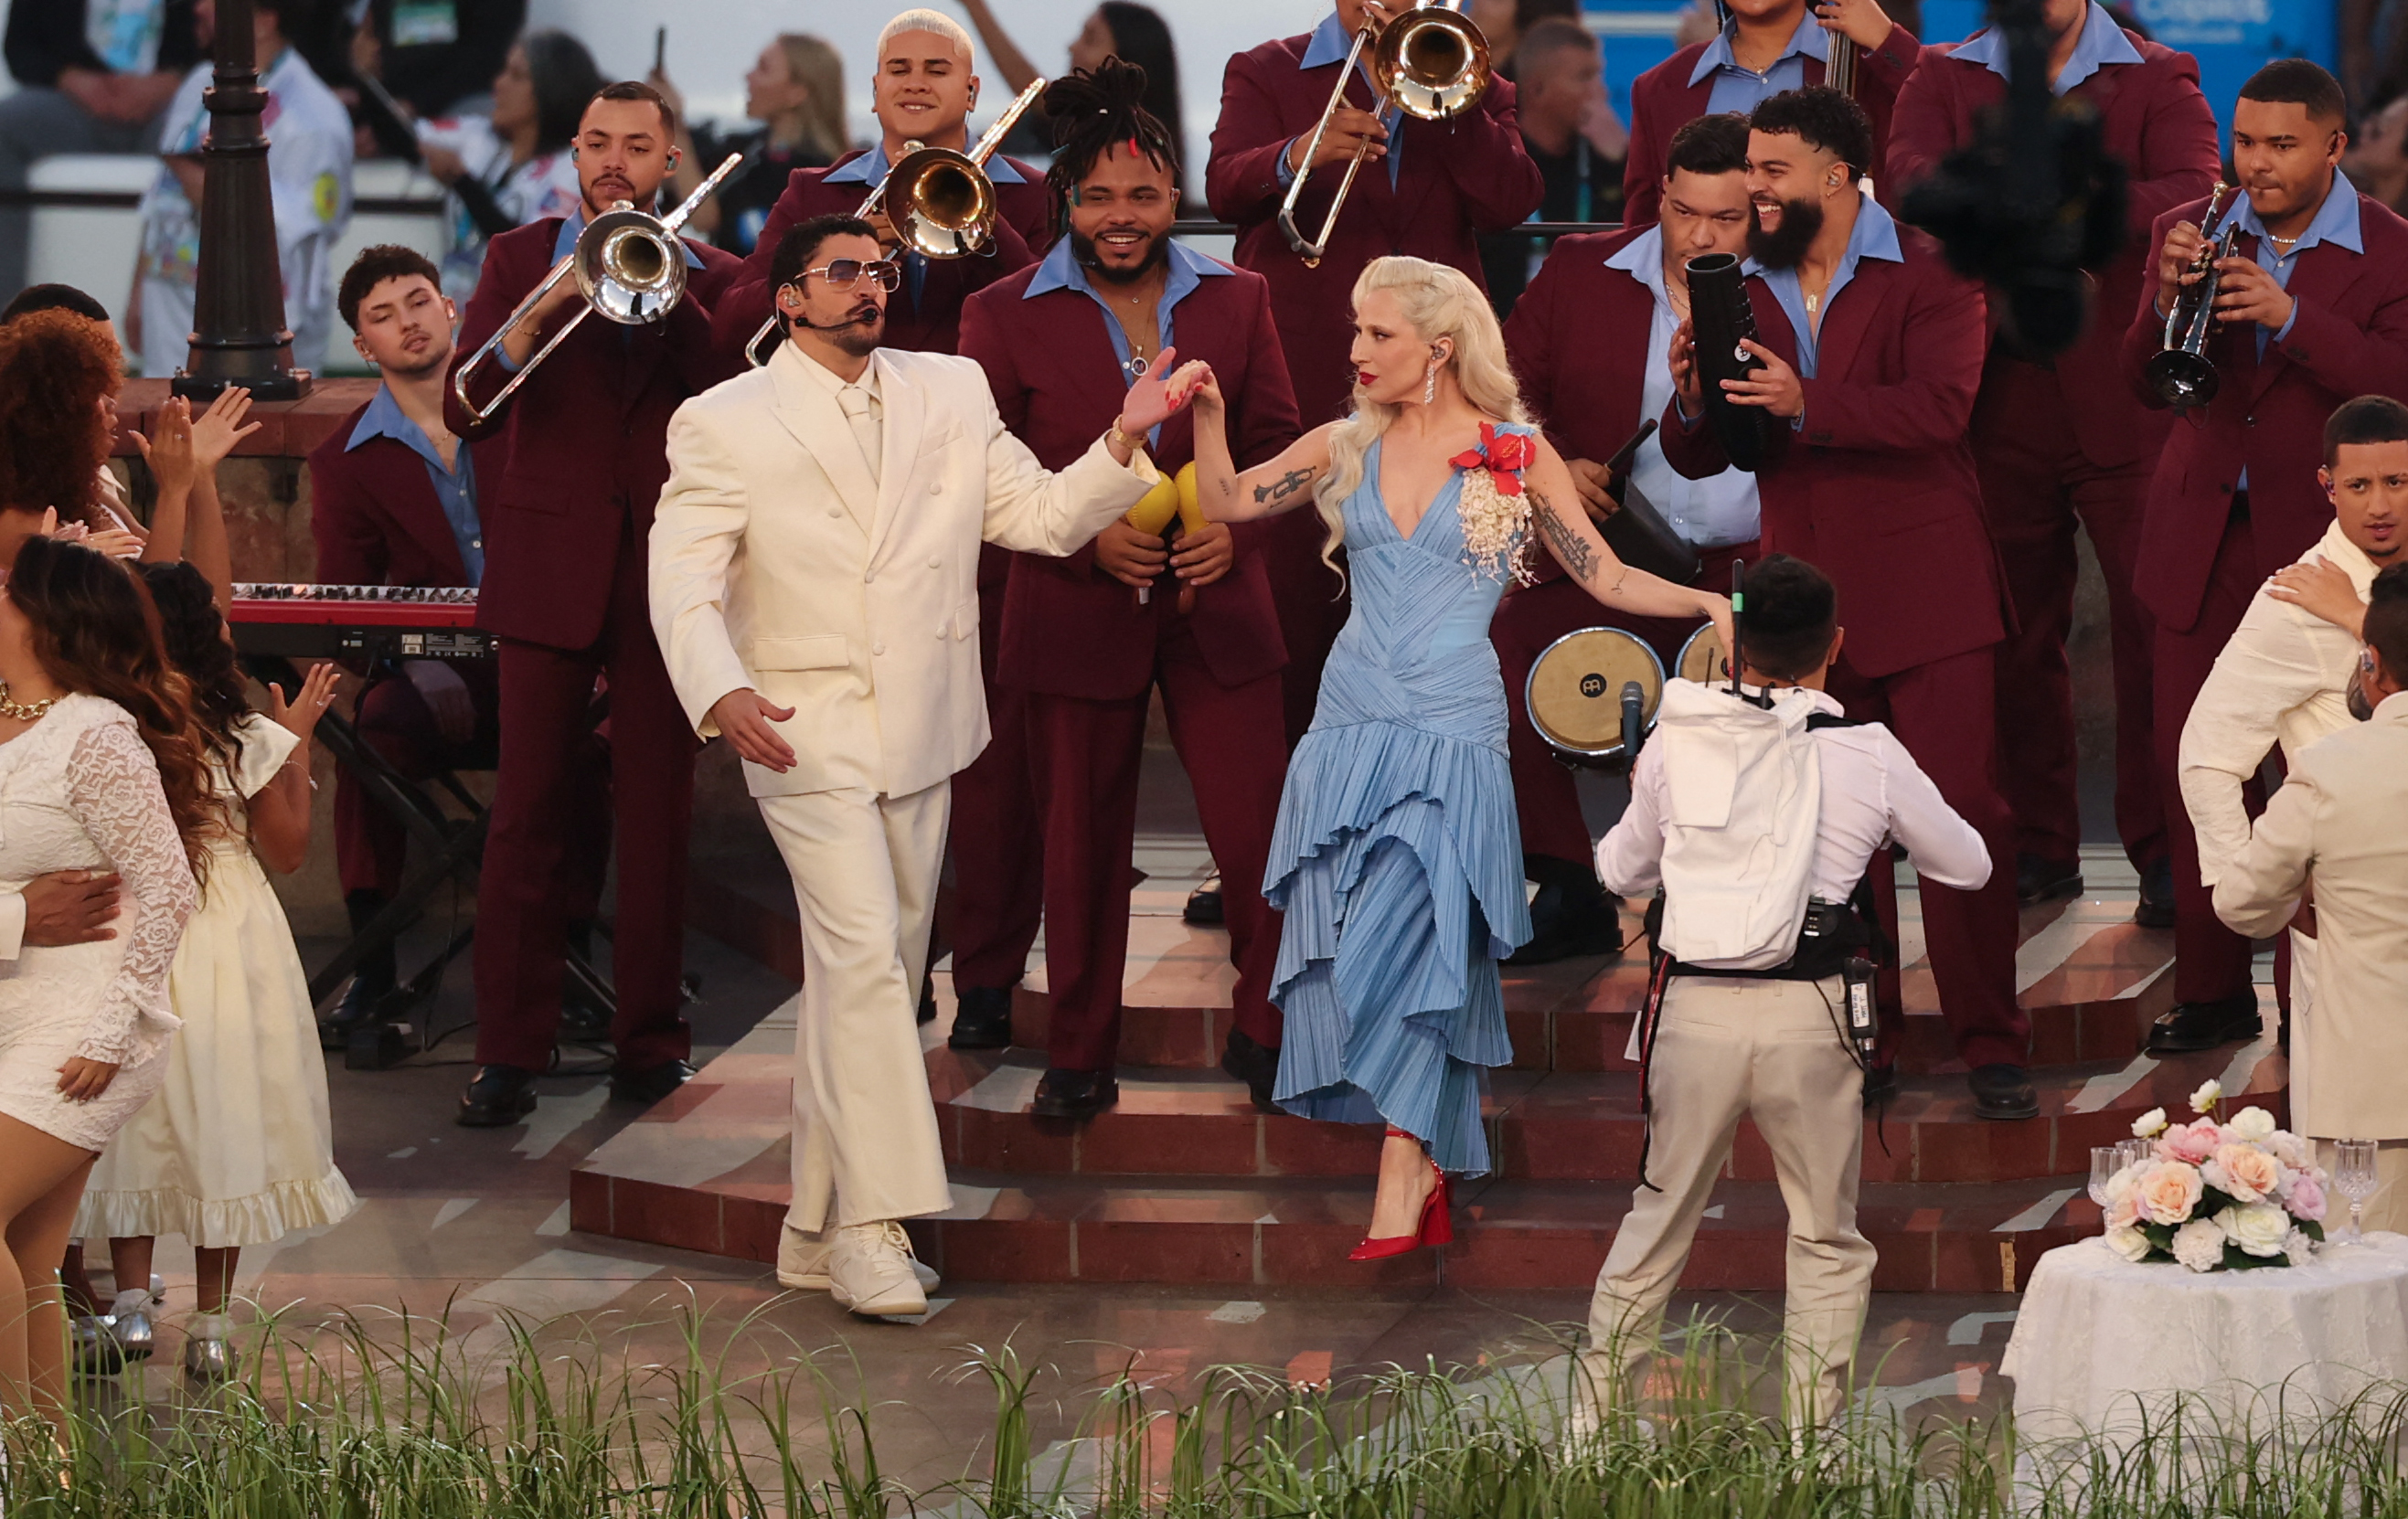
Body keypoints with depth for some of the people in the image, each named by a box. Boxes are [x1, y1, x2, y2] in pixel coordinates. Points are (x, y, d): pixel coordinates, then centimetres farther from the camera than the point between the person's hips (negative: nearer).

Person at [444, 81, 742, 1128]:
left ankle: (650, 1039, 10)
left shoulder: (705, 276, 9)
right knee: (528, 817, -4)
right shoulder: (520, 259, 9)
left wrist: (668, 291, -15)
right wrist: (541, 311, -17)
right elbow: (466, 409, -3)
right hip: (551, 567, 0)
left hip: (668, 569, 0)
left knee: (657, 817, 2)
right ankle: (509, 1052, -2)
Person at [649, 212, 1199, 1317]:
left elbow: (1044, 516, 10)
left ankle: (816, 1233, 16)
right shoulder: (724, 425, -1)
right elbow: (685, 581, -8)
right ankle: (872, 1227, -20)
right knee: (862, 954, -18)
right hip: (807, 729, -5)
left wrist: (1125, 442, -7)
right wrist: (720, 692, -26)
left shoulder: (950, 394, 11)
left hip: (921, 728, 5)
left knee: (873, 971, 8)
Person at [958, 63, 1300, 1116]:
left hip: (1214, 606, 1)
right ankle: (1078, 1056, 17)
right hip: (1077, 616, -1)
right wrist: (1088, 536, -14)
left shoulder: (1235, 301, 7)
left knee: (1256, 826, -5)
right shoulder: (1006, 317, 1)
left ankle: (1266, 1037, 10)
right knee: (1082, 842, 5)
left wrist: (1234, 525, -11)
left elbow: (1278, 439, 8)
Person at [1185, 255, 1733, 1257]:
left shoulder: (1515, 453, 1)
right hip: (1350, 730, 4)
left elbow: (1606, 577, 4)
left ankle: (1403, 1178, -13)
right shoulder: (1346, 449, 11)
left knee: (1399, 939, -17)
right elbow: (1224, 500, 11)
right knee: (1344, 952, -3)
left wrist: (1706, 603, -11)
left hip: (1452, 734, -4)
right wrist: (1209, 410, -4)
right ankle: (1427, 1170, 6)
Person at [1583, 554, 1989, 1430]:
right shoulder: (1869, 756, -1)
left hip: (1696, 1009, 2)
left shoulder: (1675, 742, 3)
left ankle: (1589, 1426, 19)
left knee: (1655, 1225, 15)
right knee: (1827, 1240, 12)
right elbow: (1970, 865, 13)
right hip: (1807, 1014, -2)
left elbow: (1621, 870, 18)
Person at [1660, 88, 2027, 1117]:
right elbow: (1694, 460, 12)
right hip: (1801, 599, 5)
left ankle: (1991, 1045, -2)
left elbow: (1938, 407, -18)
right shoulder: (1744, 291, 13)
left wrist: (1807, 404, -29)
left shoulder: (1928, 277, -2)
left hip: (1924, 595, -4)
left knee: (1963, 818, -8)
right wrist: (1693, 402, -11)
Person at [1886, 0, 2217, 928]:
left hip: (2124, 399, -2)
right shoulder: (1944, 78, 11)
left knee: (2157, 626, -6)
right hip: (1997, 400, 3)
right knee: (2016, 633, 8)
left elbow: (2195, 192, -14)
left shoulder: (2157, 80, 4)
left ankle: (2164, 851, 2)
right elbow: (1910, 174, -9)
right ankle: (2038, 847, 19)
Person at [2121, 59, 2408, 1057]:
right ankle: (2212, 991, 15)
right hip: (2202, 542, 4)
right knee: (2191, 768, 5)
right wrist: (2166, 300, -17)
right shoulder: (2189, 232, 6)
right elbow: (2146, 386, 2)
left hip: (2317, 542, -4)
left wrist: (2290, 316, -28)